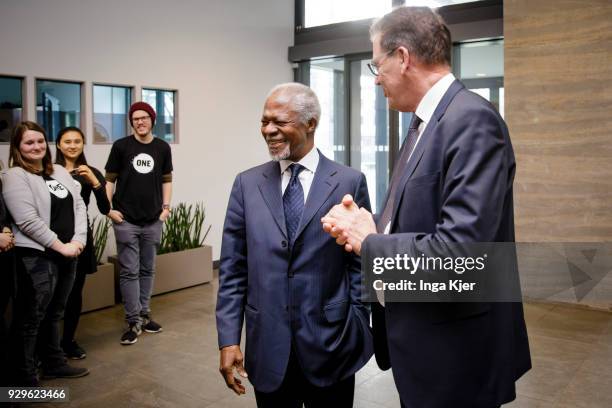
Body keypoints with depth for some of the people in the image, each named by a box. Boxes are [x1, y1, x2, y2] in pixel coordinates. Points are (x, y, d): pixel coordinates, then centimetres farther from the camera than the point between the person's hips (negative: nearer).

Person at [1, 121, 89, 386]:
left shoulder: (60, 171, 13)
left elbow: (79, 206, 9)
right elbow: (28, 221, -17)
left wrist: (78, 240, -5)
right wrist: (61, 246, -14)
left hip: (68, 254, 7)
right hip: (36, 257, -7)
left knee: (54, 314, 18)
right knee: (31, 318, 2)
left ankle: (54, 363, 31)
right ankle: (25, 377, 14)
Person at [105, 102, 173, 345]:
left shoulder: (162, 148, 5)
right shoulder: (121, 146, -1)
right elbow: (109, 179, 2)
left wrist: (166, 206, 3)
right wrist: (108, 208, -7)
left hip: (153, 220, 3)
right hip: (126, 220, -2)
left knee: (148, 270, 11)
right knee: (129, 271, -1)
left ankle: (144, 315, 23)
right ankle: (134, 322, 6)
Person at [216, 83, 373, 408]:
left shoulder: (349, 182, -4)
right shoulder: (247, 184, 3)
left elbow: (361, 264, -2)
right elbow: (233, 269, 2)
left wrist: (358, 334, -3)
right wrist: (228, 339, -3)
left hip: (330, 344, -2)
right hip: (267, 346, 2)